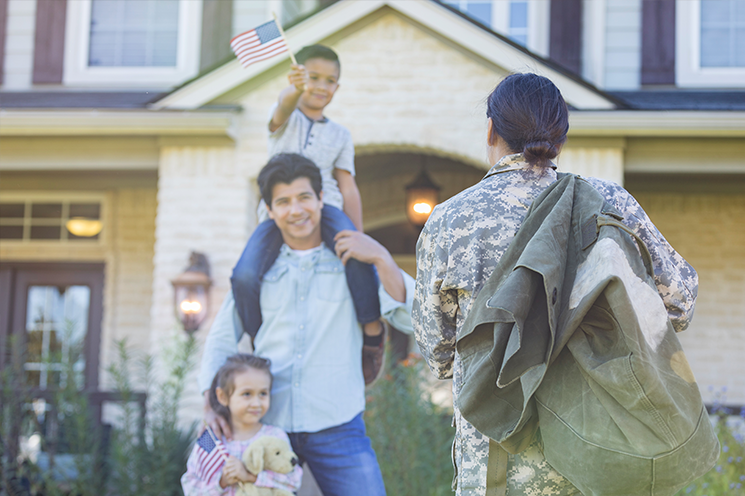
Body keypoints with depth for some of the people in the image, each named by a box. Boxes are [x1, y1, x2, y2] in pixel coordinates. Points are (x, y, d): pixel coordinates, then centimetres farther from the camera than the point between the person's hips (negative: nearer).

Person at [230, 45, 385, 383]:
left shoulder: (340, 135, 21)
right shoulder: (286, 120, 15)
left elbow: (348, 188, 15)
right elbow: (283, 110, -12)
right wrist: (294, 91, -38)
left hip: (325, 207, 1)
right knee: (244, 277, -24)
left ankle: (373, 335, -24)